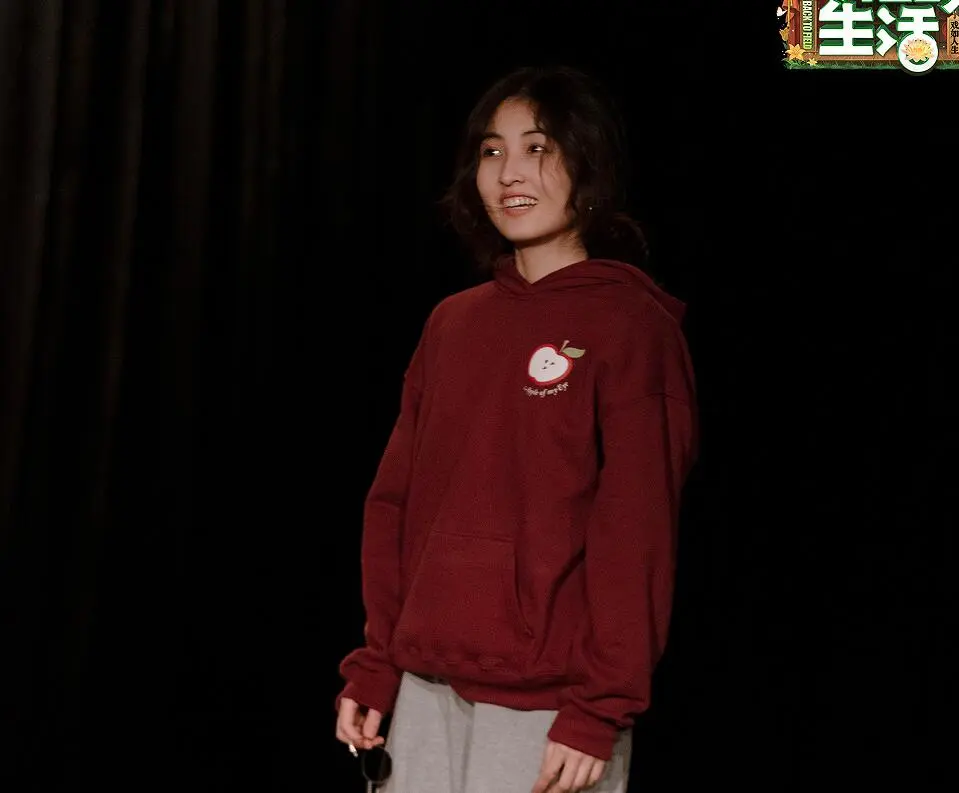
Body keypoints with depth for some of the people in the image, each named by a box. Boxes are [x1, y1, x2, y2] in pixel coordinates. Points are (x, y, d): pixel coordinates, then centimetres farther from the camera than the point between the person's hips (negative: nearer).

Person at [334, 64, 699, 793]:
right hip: (426, 690, 5)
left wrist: (601, 709, -15)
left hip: (548, 705, -5)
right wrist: (375, 666, 8)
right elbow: (397, 502, 12)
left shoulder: (631, 324, -6)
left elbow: (637, 531, -11)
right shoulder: (452, 324, 11)